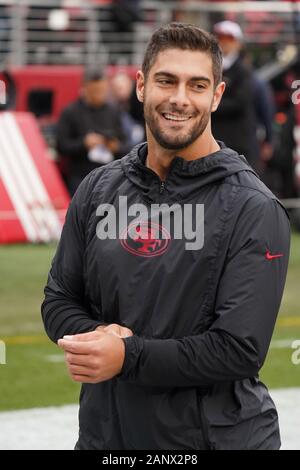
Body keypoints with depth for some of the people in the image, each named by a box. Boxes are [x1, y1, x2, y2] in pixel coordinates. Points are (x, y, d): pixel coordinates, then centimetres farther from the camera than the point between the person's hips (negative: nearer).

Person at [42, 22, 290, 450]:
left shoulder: (253, 210, -12)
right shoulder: (99, 190, 3)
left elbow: (241, 350, -17)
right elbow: (59, 299, 9)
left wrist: (127, 356, -23)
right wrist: (95, 336, -12)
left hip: (218, 434, -4)